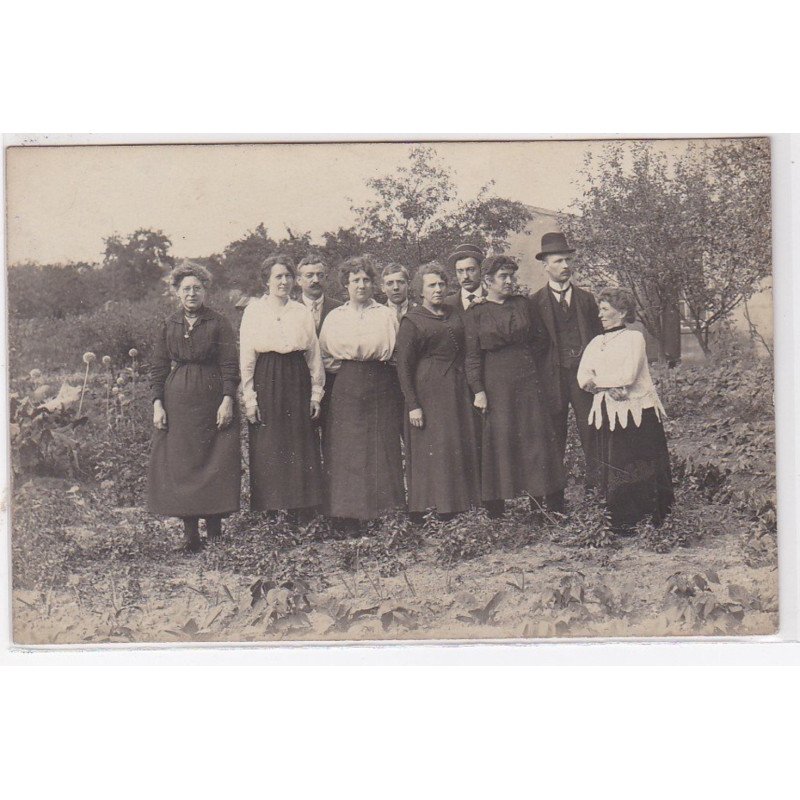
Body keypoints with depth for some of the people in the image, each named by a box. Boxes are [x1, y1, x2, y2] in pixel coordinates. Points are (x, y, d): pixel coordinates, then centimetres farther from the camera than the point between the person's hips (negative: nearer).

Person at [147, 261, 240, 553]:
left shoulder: (218, 323, 0)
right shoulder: (168, 326, 8)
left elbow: (230, 365, -3)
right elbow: (158, 368, 8)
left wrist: (228, 400, -12)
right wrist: (157, 404, -1)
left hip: (213, 401, -2)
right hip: (177, 402, 2)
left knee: (215, 463, -1)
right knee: (179, 465, -1)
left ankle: (214, 525, 12)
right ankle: (190, 533, 3)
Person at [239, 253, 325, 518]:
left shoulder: (303, 312, 10)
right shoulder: (254, 310, 3)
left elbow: (314, 355, 11)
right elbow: (246, 357, 1)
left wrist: (316, 393, 6)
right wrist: (249, 397, -5)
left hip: (297, 382, 2)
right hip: (266, 382, -2)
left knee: (300, 447, 1)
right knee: (266, 448, -1)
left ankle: (301, 510, 8)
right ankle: (268, 509, 6)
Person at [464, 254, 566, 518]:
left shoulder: (523, 304, 10)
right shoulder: (475, 313, 0)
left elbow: (536, 338, 18)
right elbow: (472, 355, -3)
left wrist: (524, 358, 4)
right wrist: (478, 390, -9)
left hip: (527, 380, 3)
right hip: (495, 383, -3)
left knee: (535, 435, 1)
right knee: (498, 440, -1)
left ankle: (542, 503, 6)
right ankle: (495, 508, 5)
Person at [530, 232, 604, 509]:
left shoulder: (586, 298, 12)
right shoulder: (535, 302, 3)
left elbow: (599, 336, 13)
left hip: (584, 374, 2)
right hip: (552, 378, -2)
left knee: (592, 432, -3)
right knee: (553, 437, 4)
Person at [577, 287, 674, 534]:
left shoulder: (634, 338, 0)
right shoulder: (596, 343, 16)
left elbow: (627, 376, -13)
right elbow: (583, 379, 4)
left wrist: (596, 380, -4)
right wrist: (611, 387, -12)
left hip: (636, 412, -5)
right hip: (607, 414, 5)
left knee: (641, 468, -3)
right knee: (612, 468, 2)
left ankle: (651, 520, 4)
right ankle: (621, 522, 8)